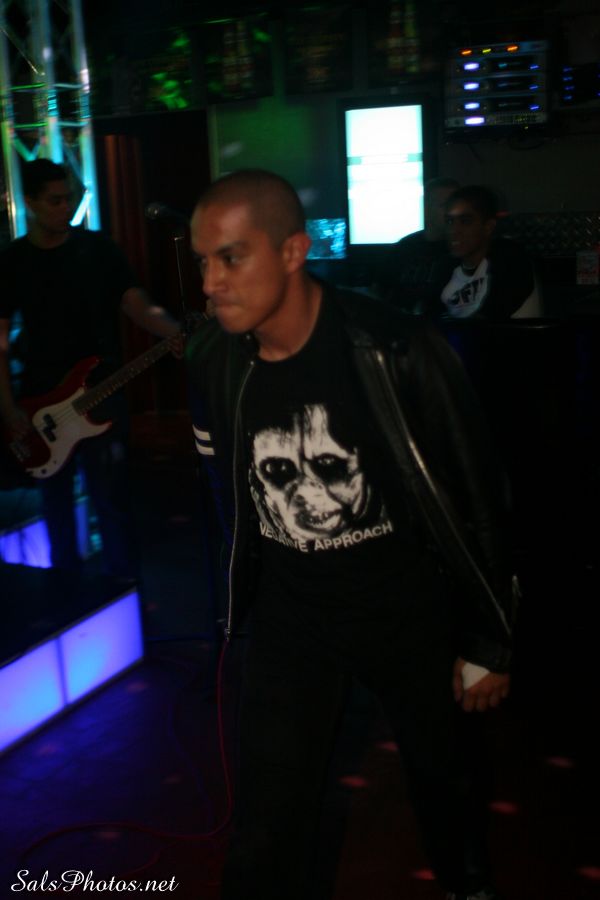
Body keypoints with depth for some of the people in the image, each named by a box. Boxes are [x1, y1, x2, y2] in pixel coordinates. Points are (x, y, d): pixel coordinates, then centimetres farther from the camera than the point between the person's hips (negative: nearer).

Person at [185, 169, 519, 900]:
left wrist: (486, 644, -9)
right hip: (287, 614, 2)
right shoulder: (212, 360, -10)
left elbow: (476, 499, -14)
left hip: (409, 608, -2)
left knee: (444, 773, 23)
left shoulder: (396, 352, -24)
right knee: (266, 827, 2)